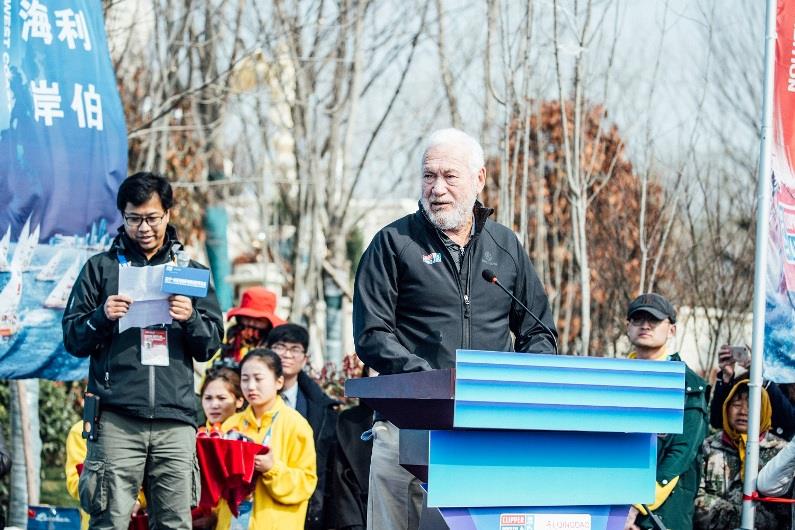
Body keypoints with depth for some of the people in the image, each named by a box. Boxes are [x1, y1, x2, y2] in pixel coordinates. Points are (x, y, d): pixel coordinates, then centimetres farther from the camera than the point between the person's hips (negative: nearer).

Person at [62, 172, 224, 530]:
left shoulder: (191, 271, 17)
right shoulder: (101, 268, 12)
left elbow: (210, 346, 12)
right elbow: (73, 341, 9)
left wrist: (191, 319, -8)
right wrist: (103, 317, -10)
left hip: (175, 419, 2)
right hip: (117, 419, -2)